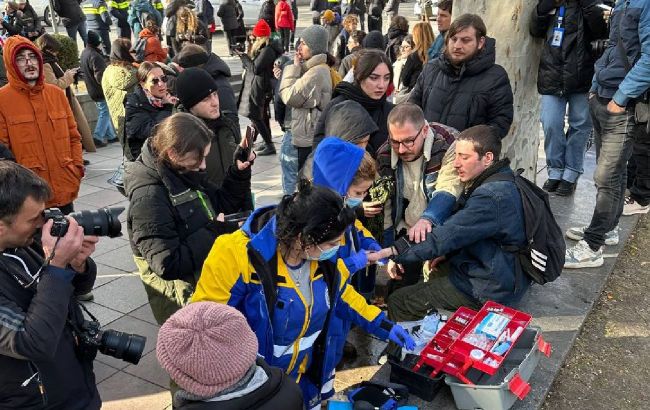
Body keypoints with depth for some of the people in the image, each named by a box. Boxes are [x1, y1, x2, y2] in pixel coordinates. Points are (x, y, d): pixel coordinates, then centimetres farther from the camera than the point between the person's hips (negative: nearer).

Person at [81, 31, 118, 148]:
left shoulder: (84, 53, 8)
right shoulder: (95, 56, -22)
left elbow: (83, 70, 19)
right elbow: (100, 76, -26)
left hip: (92, 89, 9)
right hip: (100, 90, -9)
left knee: (104, 112, 16)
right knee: (105, 113, -1)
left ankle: (111, 135, 22)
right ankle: (98, 137, -4)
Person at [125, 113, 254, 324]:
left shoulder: (184, 174, 3)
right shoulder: (148, 197, -21)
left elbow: (224, 205, 16)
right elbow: (168, 265, -24)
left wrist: (240, 171, 0)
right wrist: (215, 232, -18)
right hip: (188, 301, -8)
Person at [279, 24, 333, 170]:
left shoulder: (315, 73, -20)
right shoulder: (320, 68, 13)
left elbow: (289, 96, -18)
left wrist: (294, 67, -10)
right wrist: (298, 67, 3)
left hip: (309, 141, -10)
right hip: (310, 138, 10)